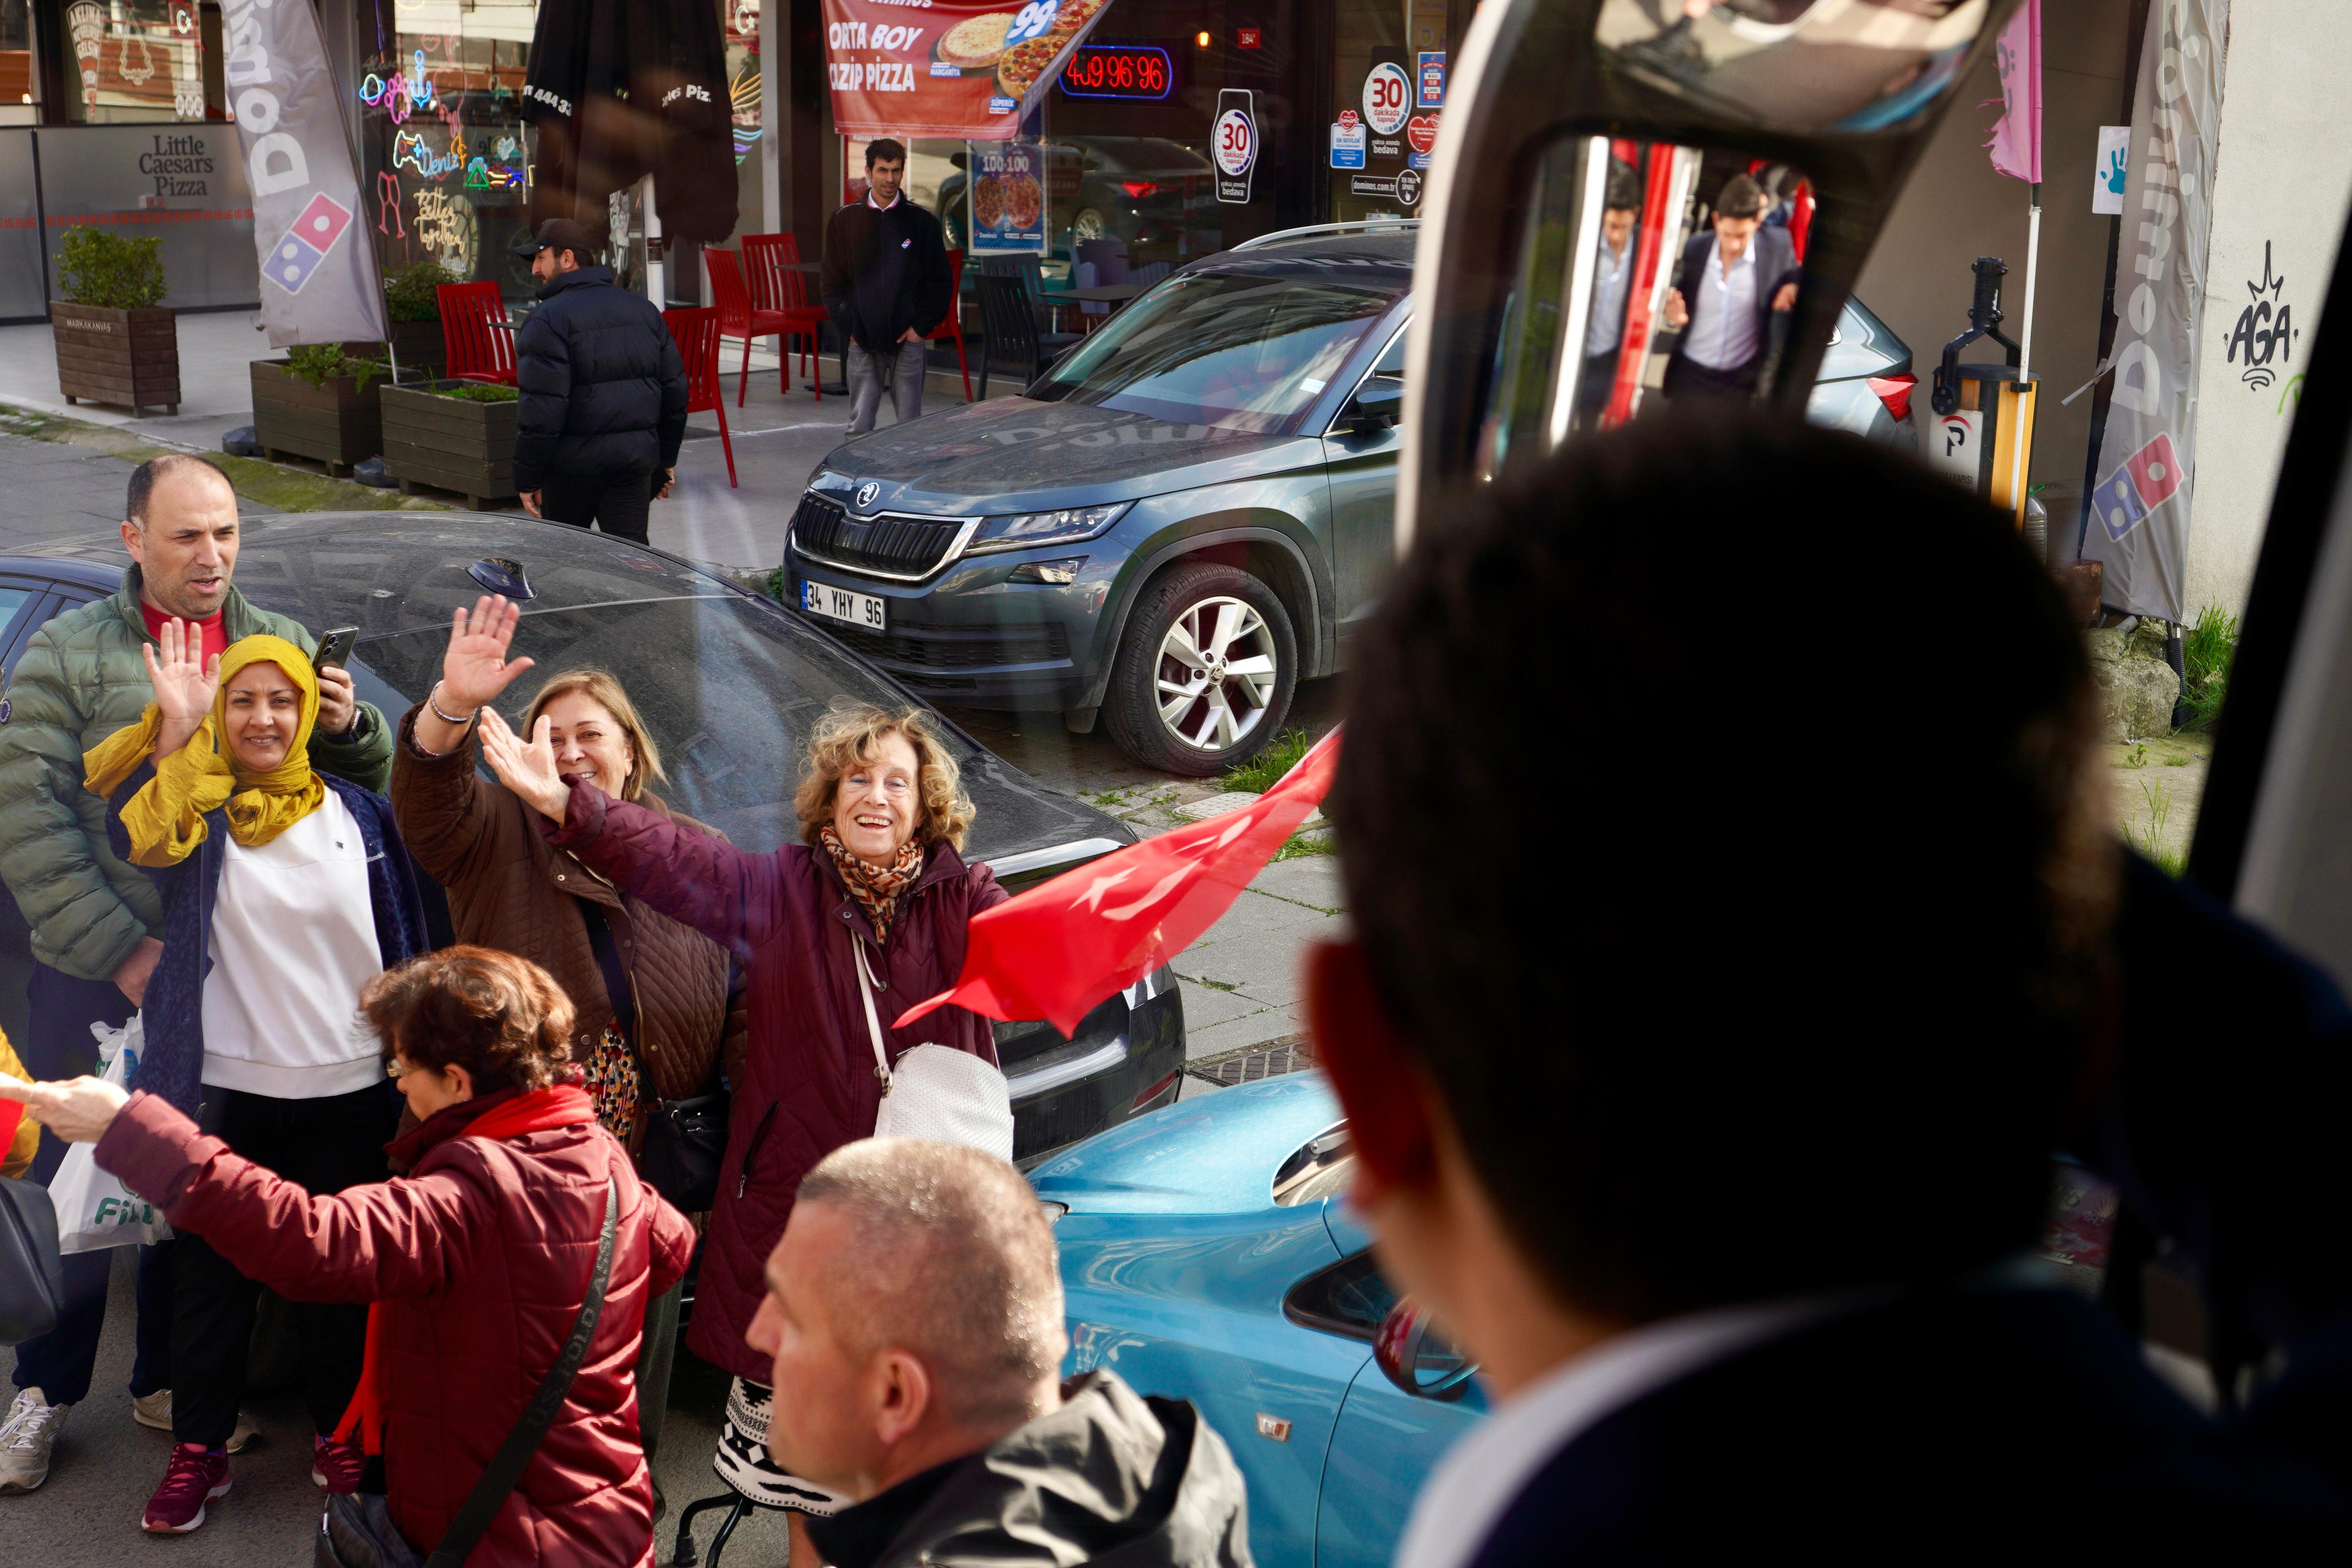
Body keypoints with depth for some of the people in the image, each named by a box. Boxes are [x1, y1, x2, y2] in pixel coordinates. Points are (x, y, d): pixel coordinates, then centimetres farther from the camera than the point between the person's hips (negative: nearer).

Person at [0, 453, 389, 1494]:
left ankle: (169, 1383, 30)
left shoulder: (286, 648, 9)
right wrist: (121, 948, -15)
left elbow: (368, 785, 12)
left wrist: (347, 727, -12)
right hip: (97, 979, -3)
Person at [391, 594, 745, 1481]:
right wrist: (452, 707, -37)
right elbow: (431, 796, -18)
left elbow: (740, 1003, 8)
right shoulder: (499, 835, 5)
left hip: (653, 1158, 2)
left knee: (638, 1337, 13)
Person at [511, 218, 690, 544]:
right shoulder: (644, 309, 10)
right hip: (636, 457, 5)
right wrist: (667, 459, 21)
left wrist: (527, 479, -11)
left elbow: (541, 409, -17)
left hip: (574, 460, -5)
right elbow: (676, 389, 13)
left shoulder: (549, 319, -12)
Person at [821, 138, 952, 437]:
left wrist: (921, 327, -4)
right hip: (862, 342, 1)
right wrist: (848, 328, -2)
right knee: (860, 424, 0)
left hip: (909, 338, -1)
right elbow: (831, 282, 8)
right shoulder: (845, 221, 6)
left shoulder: (922, 222, 3)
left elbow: (938, 282, 5)